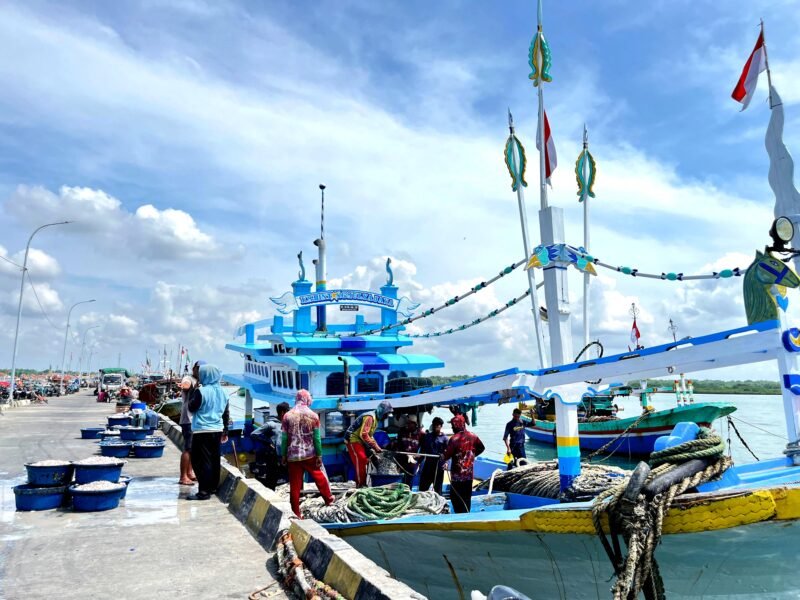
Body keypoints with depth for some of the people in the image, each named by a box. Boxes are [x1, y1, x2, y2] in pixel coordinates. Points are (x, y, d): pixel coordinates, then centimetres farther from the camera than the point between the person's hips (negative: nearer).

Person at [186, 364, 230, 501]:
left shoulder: (201, 391, -14)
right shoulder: (222, 392, 8)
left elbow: (191, 408, -6)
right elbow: (226, 413, 13)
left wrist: (193, 393, 6)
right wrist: (225, 431, 20)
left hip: (202, 430, -7)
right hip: (217, 430, 7)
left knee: (201, 460, -3)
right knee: (214, 459, 15)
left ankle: (204, 491, -5)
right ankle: (213, 486, 24)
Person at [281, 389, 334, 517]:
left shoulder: (287, 416, -2)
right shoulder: (313, 415, -4)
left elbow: (284, 438, -1)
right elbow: (317, 438, -5)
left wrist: (283, 455, 7)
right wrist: (319, 455, 0)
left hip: (293, 455, 0)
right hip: (310, 454, 0)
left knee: (294, 485, 5)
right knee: (320, 477, 21)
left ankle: (296, 514, 10)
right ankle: (329, 499, 36)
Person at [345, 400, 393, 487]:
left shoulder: (375, 418, 11)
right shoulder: (370, 417, -22)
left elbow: (369, 435, 18)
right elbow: (364, 435, -30)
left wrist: (377, 447, 6)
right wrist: (375, 447, -25)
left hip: (359, 441, 10)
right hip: (353, 440, -10)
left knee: (364, 461, 10)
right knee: (360, 461, -14)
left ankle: (363, 484, 18)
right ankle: (360, 486, -9)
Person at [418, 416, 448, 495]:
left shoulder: (444, 438, -2)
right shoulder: (427, 436, 9)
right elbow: (422, 450, 12)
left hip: (438, 466, -4)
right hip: (427, 465, 4)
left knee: (437, 489, 5)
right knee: (422, 488, 7)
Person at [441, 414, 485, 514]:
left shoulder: (454, 438, -18)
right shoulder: (473, 436, 1)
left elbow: (447, 454, -19)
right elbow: (481, 448, 16)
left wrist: (442, 459, 1)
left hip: (457, 473, -6)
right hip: (469, 473, 6)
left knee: (456, 496, 3)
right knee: (467, 497, 16)